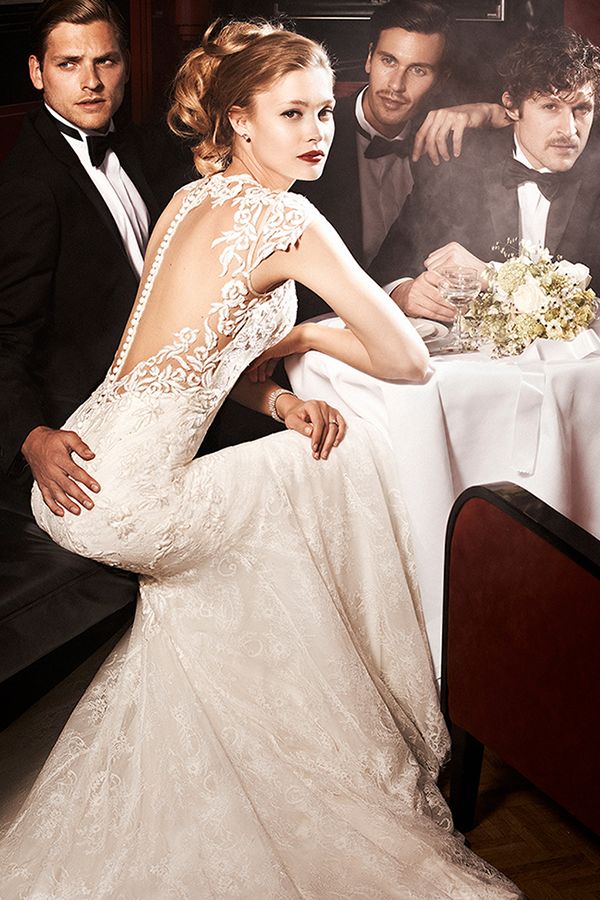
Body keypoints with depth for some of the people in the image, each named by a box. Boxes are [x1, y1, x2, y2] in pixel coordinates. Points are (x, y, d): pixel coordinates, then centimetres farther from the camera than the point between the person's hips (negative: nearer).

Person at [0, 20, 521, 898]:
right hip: (123, 499, -9)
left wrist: (279, 399, 3)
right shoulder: (284, 216, -10)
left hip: (81, 473, 9)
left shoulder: (192, 198, 16)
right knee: (335, 469, 4)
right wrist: (310, 334, 11)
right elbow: (408, 358, -8)